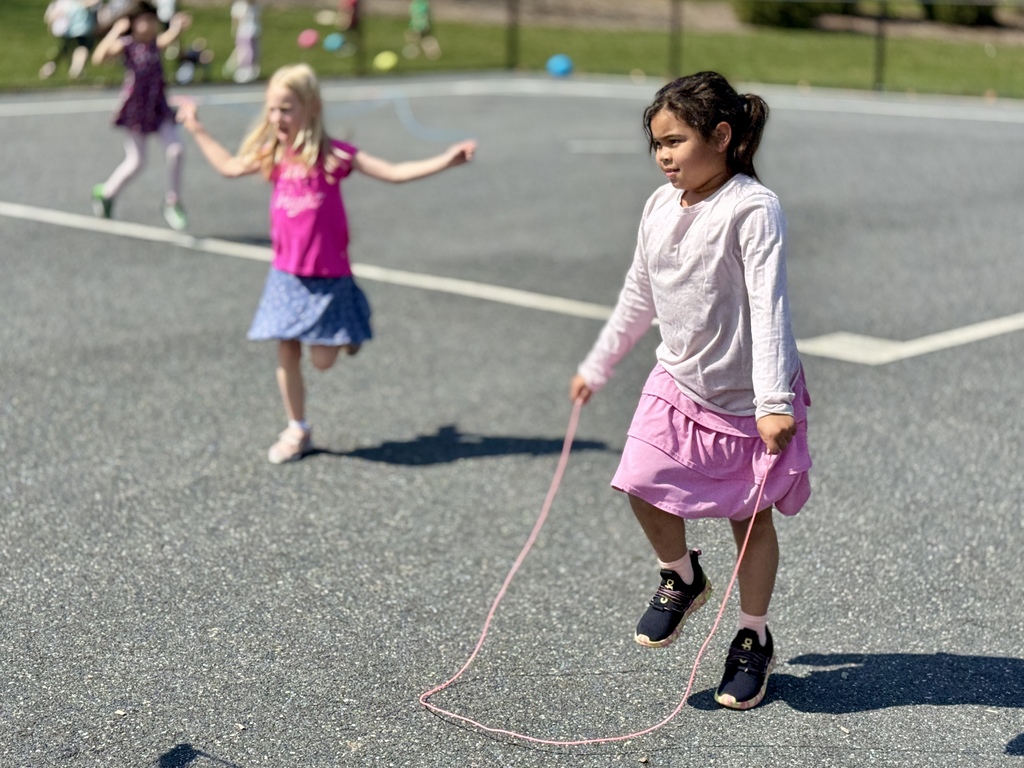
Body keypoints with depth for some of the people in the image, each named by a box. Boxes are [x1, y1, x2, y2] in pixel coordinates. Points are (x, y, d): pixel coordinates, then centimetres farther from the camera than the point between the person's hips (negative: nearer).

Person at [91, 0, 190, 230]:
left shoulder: (155, 43, 2)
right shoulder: (126, 44, -12)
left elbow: (170, 38, -20)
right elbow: (98, 58, -28)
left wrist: (178, 26, -39)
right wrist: (115, 32, -32)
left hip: (158, 106, 4)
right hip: (135, 108, -4)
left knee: (175, 150, -9)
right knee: (137, 161, 2)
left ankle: (172, 202, 8)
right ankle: (105, 192, 27)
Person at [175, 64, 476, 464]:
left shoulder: (333, 154, -10)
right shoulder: (273, 156, 2)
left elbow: (393, 173, -12)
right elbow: (229, 167, 21)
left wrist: (445, 160, -21)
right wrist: (197, 131, 26)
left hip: (328, 276, -4)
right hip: (286, 275, 4)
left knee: (322, 360, -5)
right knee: (286, 354, 5)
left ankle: (349, 331, 29)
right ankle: (297, 431, 20)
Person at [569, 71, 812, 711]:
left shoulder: (753, 208, -19)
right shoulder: (661, 208, 1)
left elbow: (768, 306, -26)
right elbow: (638, 299, 14)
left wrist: (774, 403, -33)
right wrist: (596, 368, 21)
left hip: (747, 395, -5)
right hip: (681, 382, 5)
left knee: (751, 515, 8)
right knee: (645, 489, -7)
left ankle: (755, 640, 27)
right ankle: (682, 580, 23)